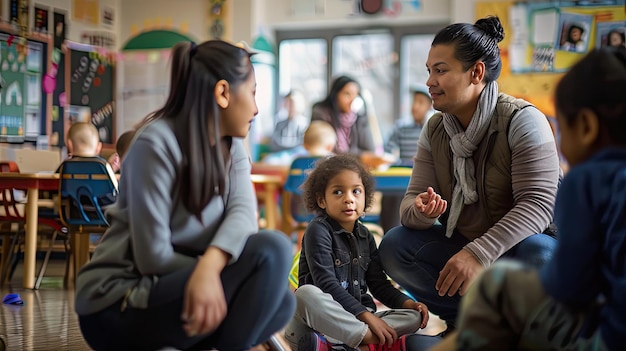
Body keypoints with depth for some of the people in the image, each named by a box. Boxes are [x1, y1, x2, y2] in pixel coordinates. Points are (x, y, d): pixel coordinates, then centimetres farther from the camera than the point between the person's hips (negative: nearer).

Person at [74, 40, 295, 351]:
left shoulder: (232, 145, 6)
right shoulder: (155, 144, -17)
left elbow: (243, 211, -14)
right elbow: (153, 256, -21)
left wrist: (209, 266, -34)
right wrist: (230, 276, -14)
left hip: (171, 289, 8)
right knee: (271, 251, -22)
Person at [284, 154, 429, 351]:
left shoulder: (365, 236, 14)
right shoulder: (318, 231, -8)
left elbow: (378, 283, 16)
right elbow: (326, 283, -18)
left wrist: (409, 303, -4)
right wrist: (368, 316, -23)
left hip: (356, 319, 7)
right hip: (322, 317, -7)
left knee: (414, 316, -11)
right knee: (306, 294, -37)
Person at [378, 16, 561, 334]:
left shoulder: (521, 120, -17)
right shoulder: (434, 131, 1)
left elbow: (538, 204, -26)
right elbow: (410, 204, -3)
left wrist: (479, 254, -37)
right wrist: (422, 211, -31)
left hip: (524, 242, -5)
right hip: (464, 245, 5)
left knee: (536, 256, -38)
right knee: (394, 246, -15)